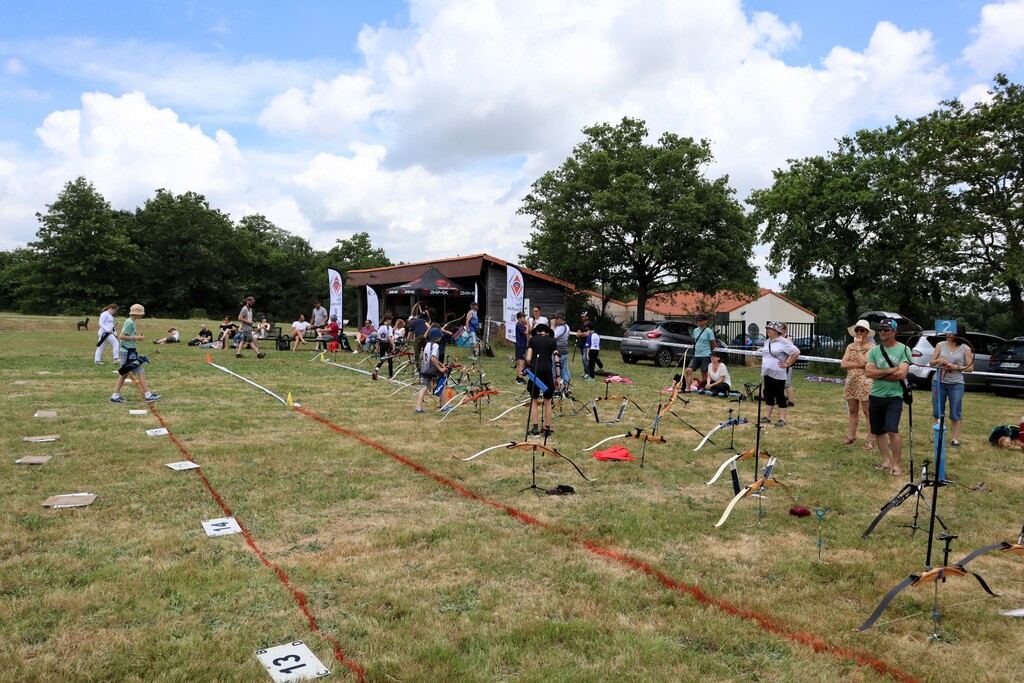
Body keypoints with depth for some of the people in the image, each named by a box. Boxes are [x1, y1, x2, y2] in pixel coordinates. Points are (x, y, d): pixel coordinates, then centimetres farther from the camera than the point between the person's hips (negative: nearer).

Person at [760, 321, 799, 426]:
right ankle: (768, 417, 19)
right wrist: (762, 372, 16)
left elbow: (796, 352, -15)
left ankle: (782, 419, 4)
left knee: (780, 396, -2)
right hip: (767, 374, 7)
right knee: (769, 395, 12)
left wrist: (787, 364, -13)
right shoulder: (767, 341, 12)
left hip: (778, 374, -7)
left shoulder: (783, 342, -12)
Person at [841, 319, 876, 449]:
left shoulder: (871, 346, -4)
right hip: (851, 381, 6)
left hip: (865, 382, -6)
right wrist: (857, 364, -11)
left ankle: (870, 440, 0)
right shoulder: (850, 346, 11)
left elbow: (863, 362, -18)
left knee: (867, 411, -3)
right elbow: (843, 364, 2)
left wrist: (858, 347, -10)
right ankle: (851, 437, 19)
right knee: (853, 411, 12)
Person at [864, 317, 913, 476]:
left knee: (892, 431, -14)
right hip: (875, 396, 5)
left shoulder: (904, 349, -5)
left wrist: (878, 374, -9)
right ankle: (886, 461, 20)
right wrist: (889, 371, -15)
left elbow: (902, 374, -16)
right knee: (878, 431, 10)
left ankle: (896, 464, -4)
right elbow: (868, 372, -6)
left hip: (894, 397, -5)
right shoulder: (874, 350, 6)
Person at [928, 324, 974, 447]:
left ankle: (955, 438, 10)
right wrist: (938, 361, -14)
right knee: (937, 411, 9)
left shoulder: (966, 348, -1)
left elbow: (970, 368, 0)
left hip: (956, 384, -2)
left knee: (955, 413, 3)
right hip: (938, 382, 2)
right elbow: (931, 363, 7)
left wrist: (956, 367, -15)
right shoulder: (940, 345, 3)